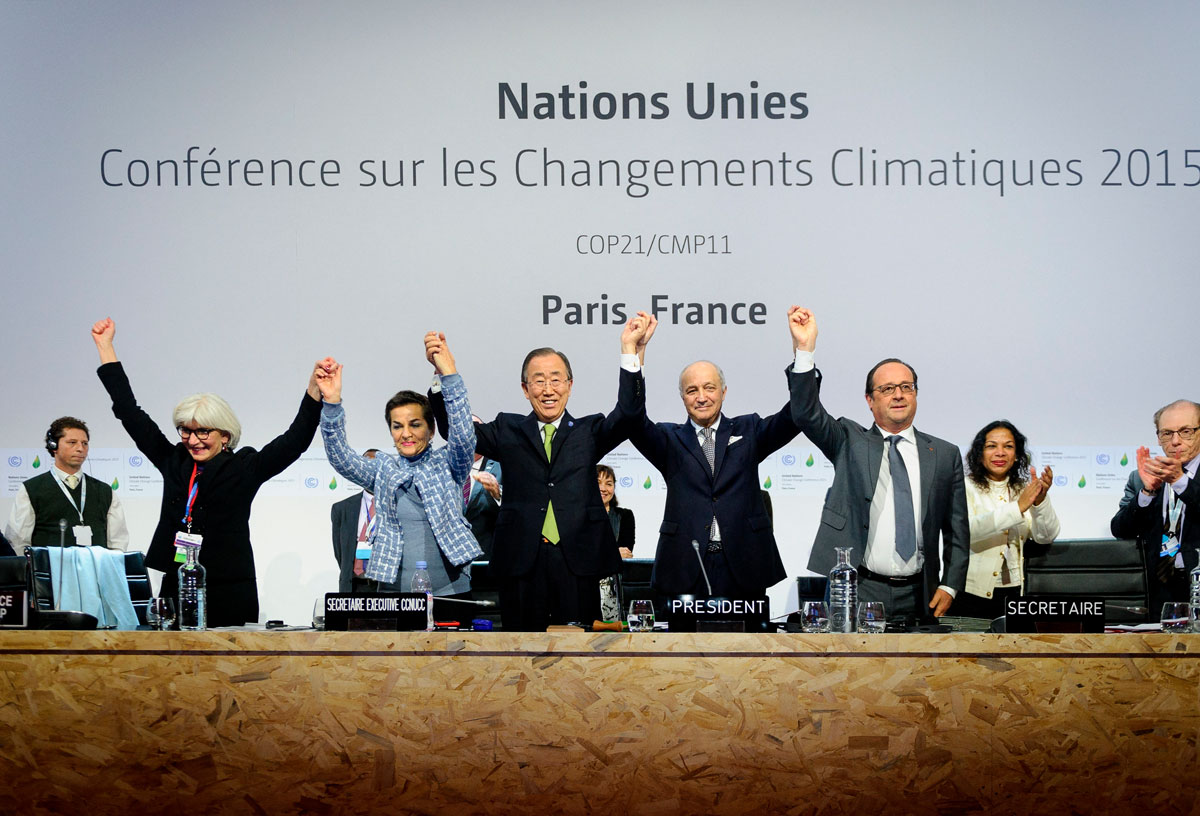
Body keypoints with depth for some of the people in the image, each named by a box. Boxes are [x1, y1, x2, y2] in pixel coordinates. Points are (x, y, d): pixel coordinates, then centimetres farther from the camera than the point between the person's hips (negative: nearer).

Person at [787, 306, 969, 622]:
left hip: (918, 596, 2)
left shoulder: (945, 455, 11)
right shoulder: (850, 442, 7)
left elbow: (957, 531, 11)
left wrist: (949, 586, 1)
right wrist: (805, 349, -20)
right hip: (858, 592, -2)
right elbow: (807, 414, -9)